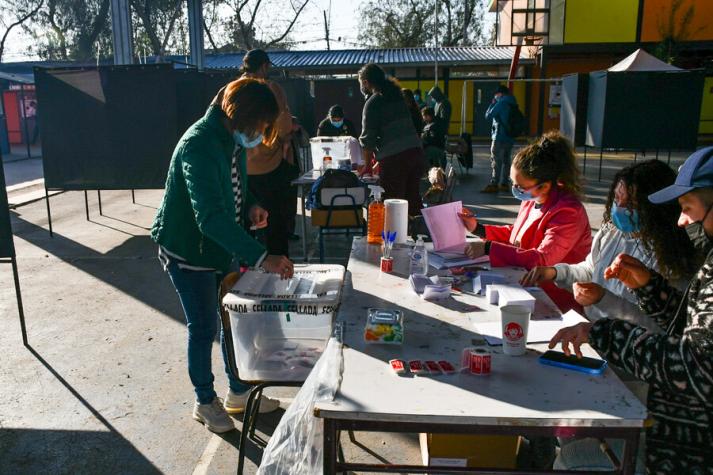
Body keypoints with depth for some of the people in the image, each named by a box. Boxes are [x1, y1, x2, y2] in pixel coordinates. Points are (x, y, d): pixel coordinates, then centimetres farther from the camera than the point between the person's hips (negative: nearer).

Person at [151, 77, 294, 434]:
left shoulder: (233, 140, -1)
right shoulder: (199, 146, -29)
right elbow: (211, 218, -38)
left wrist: (251, 206, -6)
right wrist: (261, 258, -43)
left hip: (224, 248, 8)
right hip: (189, 252, -8)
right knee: (204, 329, 5)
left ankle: (238, 393, 34)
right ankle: (205, 402, 28)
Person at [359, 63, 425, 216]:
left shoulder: (373, 103, -4)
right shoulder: (397, 95, 18)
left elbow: (368, 138, -6)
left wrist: (367, 165, 7)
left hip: (394, 157, -7)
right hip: (416, 151, 7)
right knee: (413, 199, 15)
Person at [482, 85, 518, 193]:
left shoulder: (501, 103, -12)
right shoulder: (513, 104, 13)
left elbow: (488, 116, -9)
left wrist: (492, 103, 5)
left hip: (500, 137, -8)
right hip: (510, 138, 8)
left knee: (496, 162, -6)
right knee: (506, 161, 12)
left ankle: (493, 185, -7)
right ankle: (504, 184, 14)